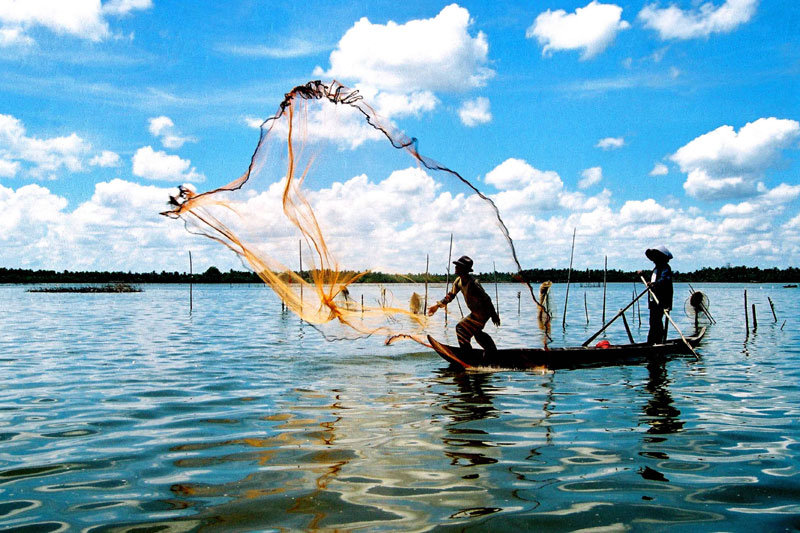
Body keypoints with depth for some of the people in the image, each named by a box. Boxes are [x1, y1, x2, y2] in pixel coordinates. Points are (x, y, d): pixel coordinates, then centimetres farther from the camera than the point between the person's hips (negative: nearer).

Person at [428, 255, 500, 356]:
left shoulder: (473, 284, -31)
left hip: (483, 313, -10)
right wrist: (437, 305, -1)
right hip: (475, 312, 10)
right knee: (476, 332, 27)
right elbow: (450, 295, 7)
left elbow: (487, 299, -25)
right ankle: (492, 351, 48)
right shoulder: (458, 281, -4)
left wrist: (494, 315, -17)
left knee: (461, 328, -12)